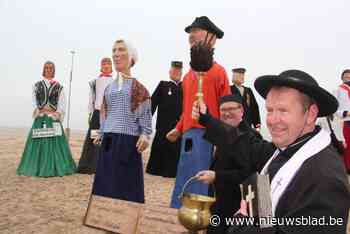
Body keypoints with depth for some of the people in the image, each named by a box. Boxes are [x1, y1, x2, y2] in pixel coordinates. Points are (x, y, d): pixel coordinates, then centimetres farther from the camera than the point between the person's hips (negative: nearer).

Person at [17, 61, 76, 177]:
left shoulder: (58, 86, 8)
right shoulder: (37, 85, 11)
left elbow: (62, 102, 1)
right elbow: (34, 100, 5)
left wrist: (57, 113, -11)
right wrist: (43, 109, -9)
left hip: (54, 118, -1)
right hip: (40, 118, 1)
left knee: (55, 141, -4)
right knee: (39, 140, 0)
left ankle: (55, 167, 1)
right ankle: (38, 167, 8)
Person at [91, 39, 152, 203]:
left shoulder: (137, 86, 1)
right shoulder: (109, 87, 15)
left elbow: (145, 113, -6)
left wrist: (145, 134, -16)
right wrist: (100, 134, 17)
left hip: (128, 139, -5)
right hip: (108, 140, 5)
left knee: (126, 183, 0)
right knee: (106, 182, 8)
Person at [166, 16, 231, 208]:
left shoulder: (218, 72, -4)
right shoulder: (189, 75, 18)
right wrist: (178, 129, 16)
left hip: (206, 137, -7)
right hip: (188, 136, 7)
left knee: (197, 192, -5)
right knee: (181, 192, 13)